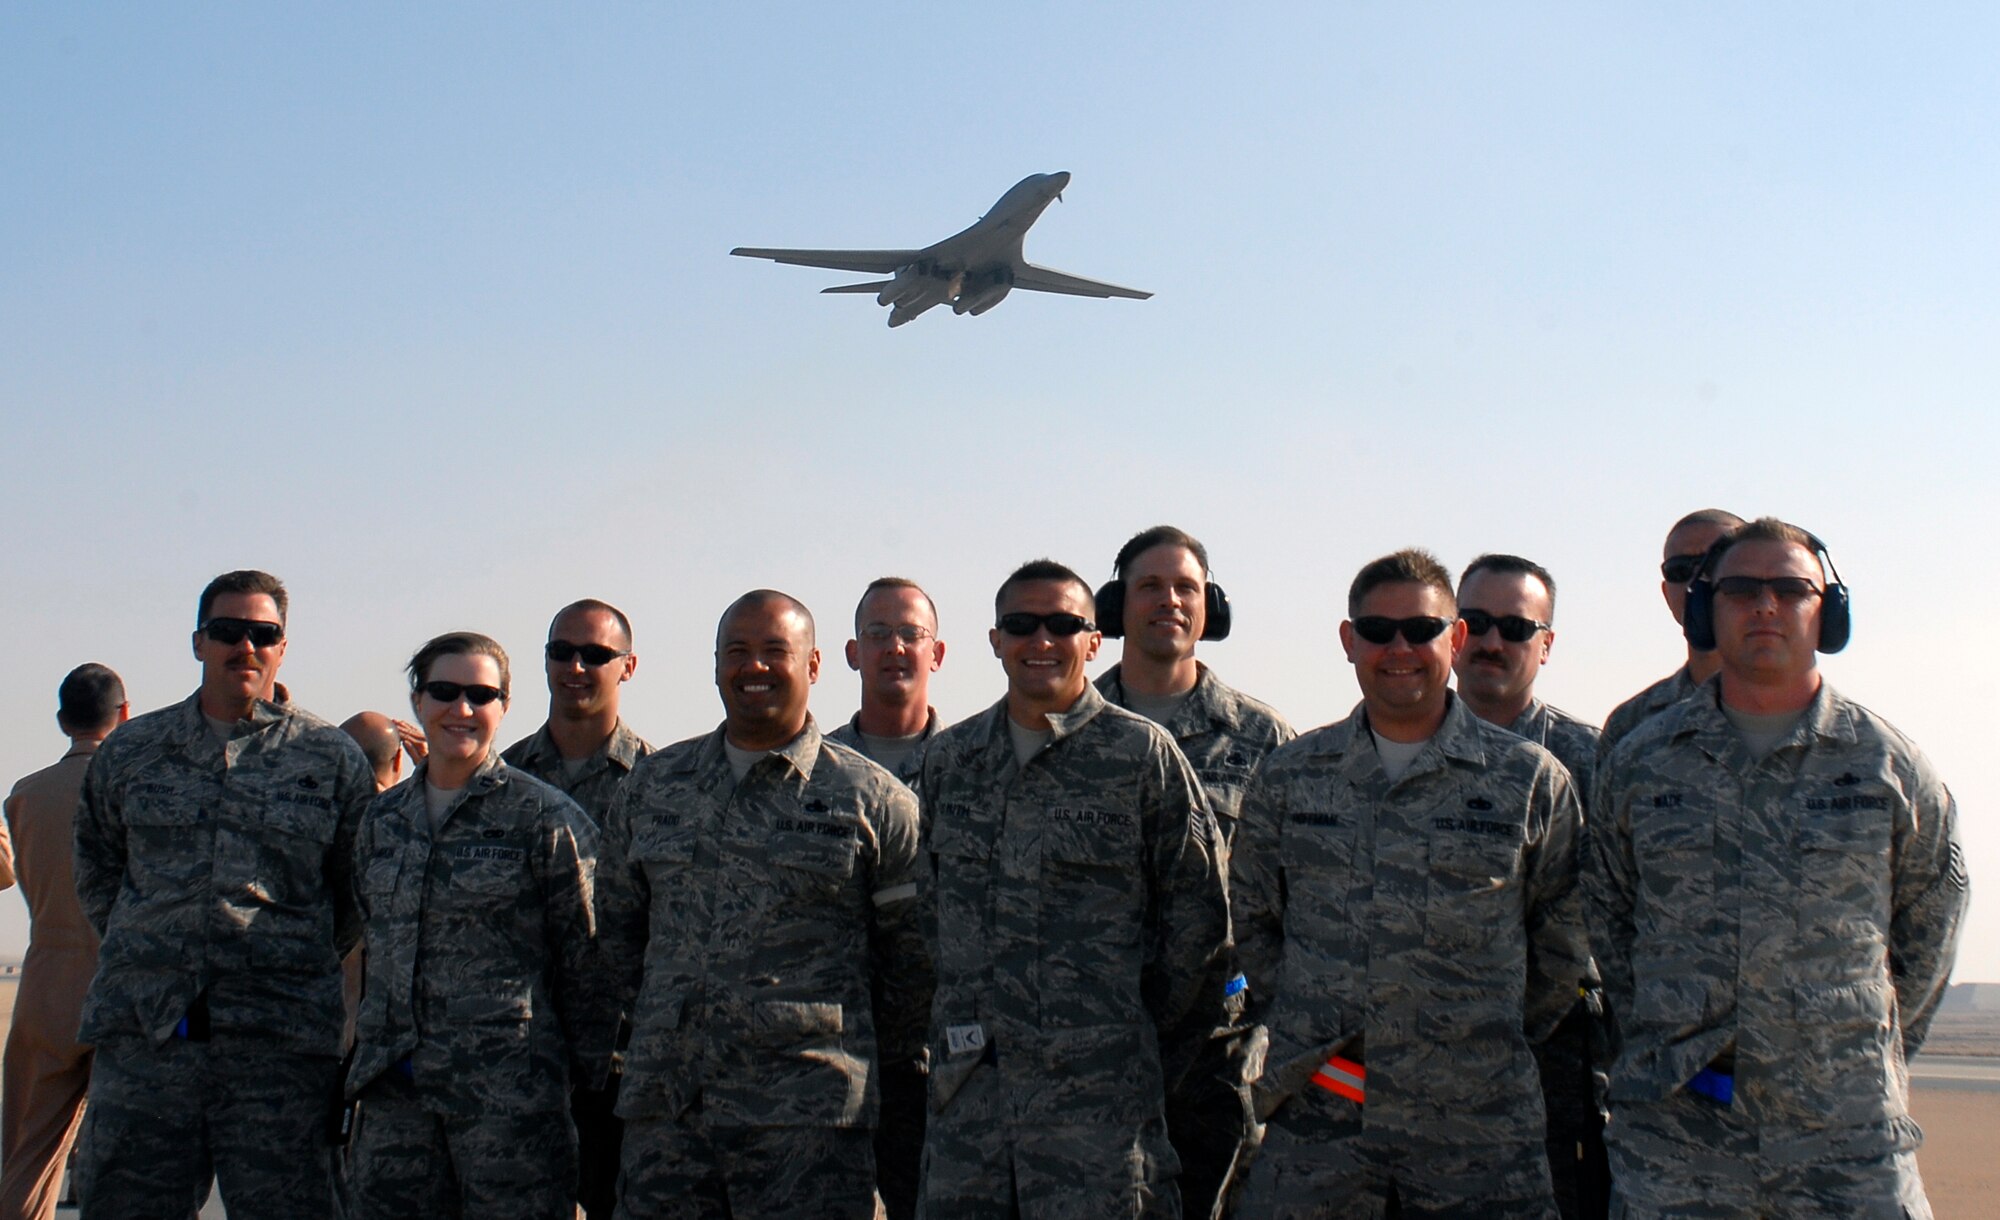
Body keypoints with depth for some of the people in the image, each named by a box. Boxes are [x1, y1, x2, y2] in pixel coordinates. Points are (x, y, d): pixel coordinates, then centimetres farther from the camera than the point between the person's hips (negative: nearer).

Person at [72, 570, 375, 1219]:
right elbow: (96, 871, 23)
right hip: (141, 1037, 2)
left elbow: (361, 889, 11)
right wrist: (149, 953, 13)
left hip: (279, 1044, -2)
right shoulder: (128, 752, 13)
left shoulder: (330, 758, 6)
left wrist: (300, 965, 7)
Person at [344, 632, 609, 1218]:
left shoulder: (544, 817, -4)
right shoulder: (384, 817, 13)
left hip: (507, 1089, -5)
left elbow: (584, 959, -2)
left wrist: (596, 1076, -2)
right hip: (393, 1089, 5)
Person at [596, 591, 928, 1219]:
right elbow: (616, 920, 23)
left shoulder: (872, 799, 2)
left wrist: (881, 1067, 8)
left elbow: (913, 953, 6)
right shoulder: (651, 785, 13)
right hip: (663, 1109, 4)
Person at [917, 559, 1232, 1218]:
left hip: (1097, 1091, -4)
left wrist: (1143, 1045, 3)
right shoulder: (949, 758, 13)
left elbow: (1197, 915, 1)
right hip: (967, 1088, 4)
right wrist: (961, 1024, 13)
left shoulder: (1143, 754, -1)